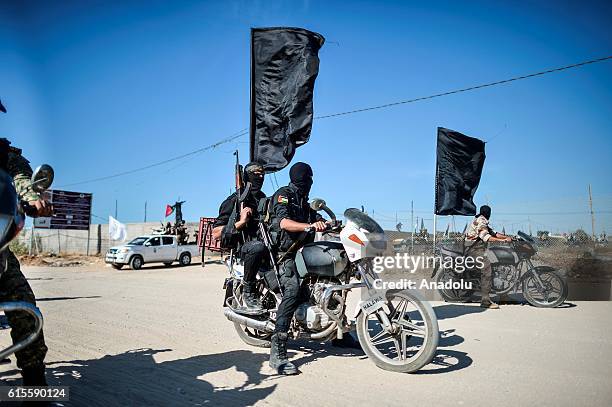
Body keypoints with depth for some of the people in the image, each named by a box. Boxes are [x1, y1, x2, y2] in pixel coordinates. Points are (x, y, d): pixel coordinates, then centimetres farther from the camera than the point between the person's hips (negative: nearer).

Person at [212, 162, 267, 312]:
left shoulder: (265, 200, 24)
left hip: (268, 244, 6)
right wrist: (240, 223, -15)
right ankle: (249, 292, -22)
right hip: (243, 247, -6)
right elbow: (215, 234, -4)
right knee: (257, 247, -40)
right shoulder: (235, 200, 3)